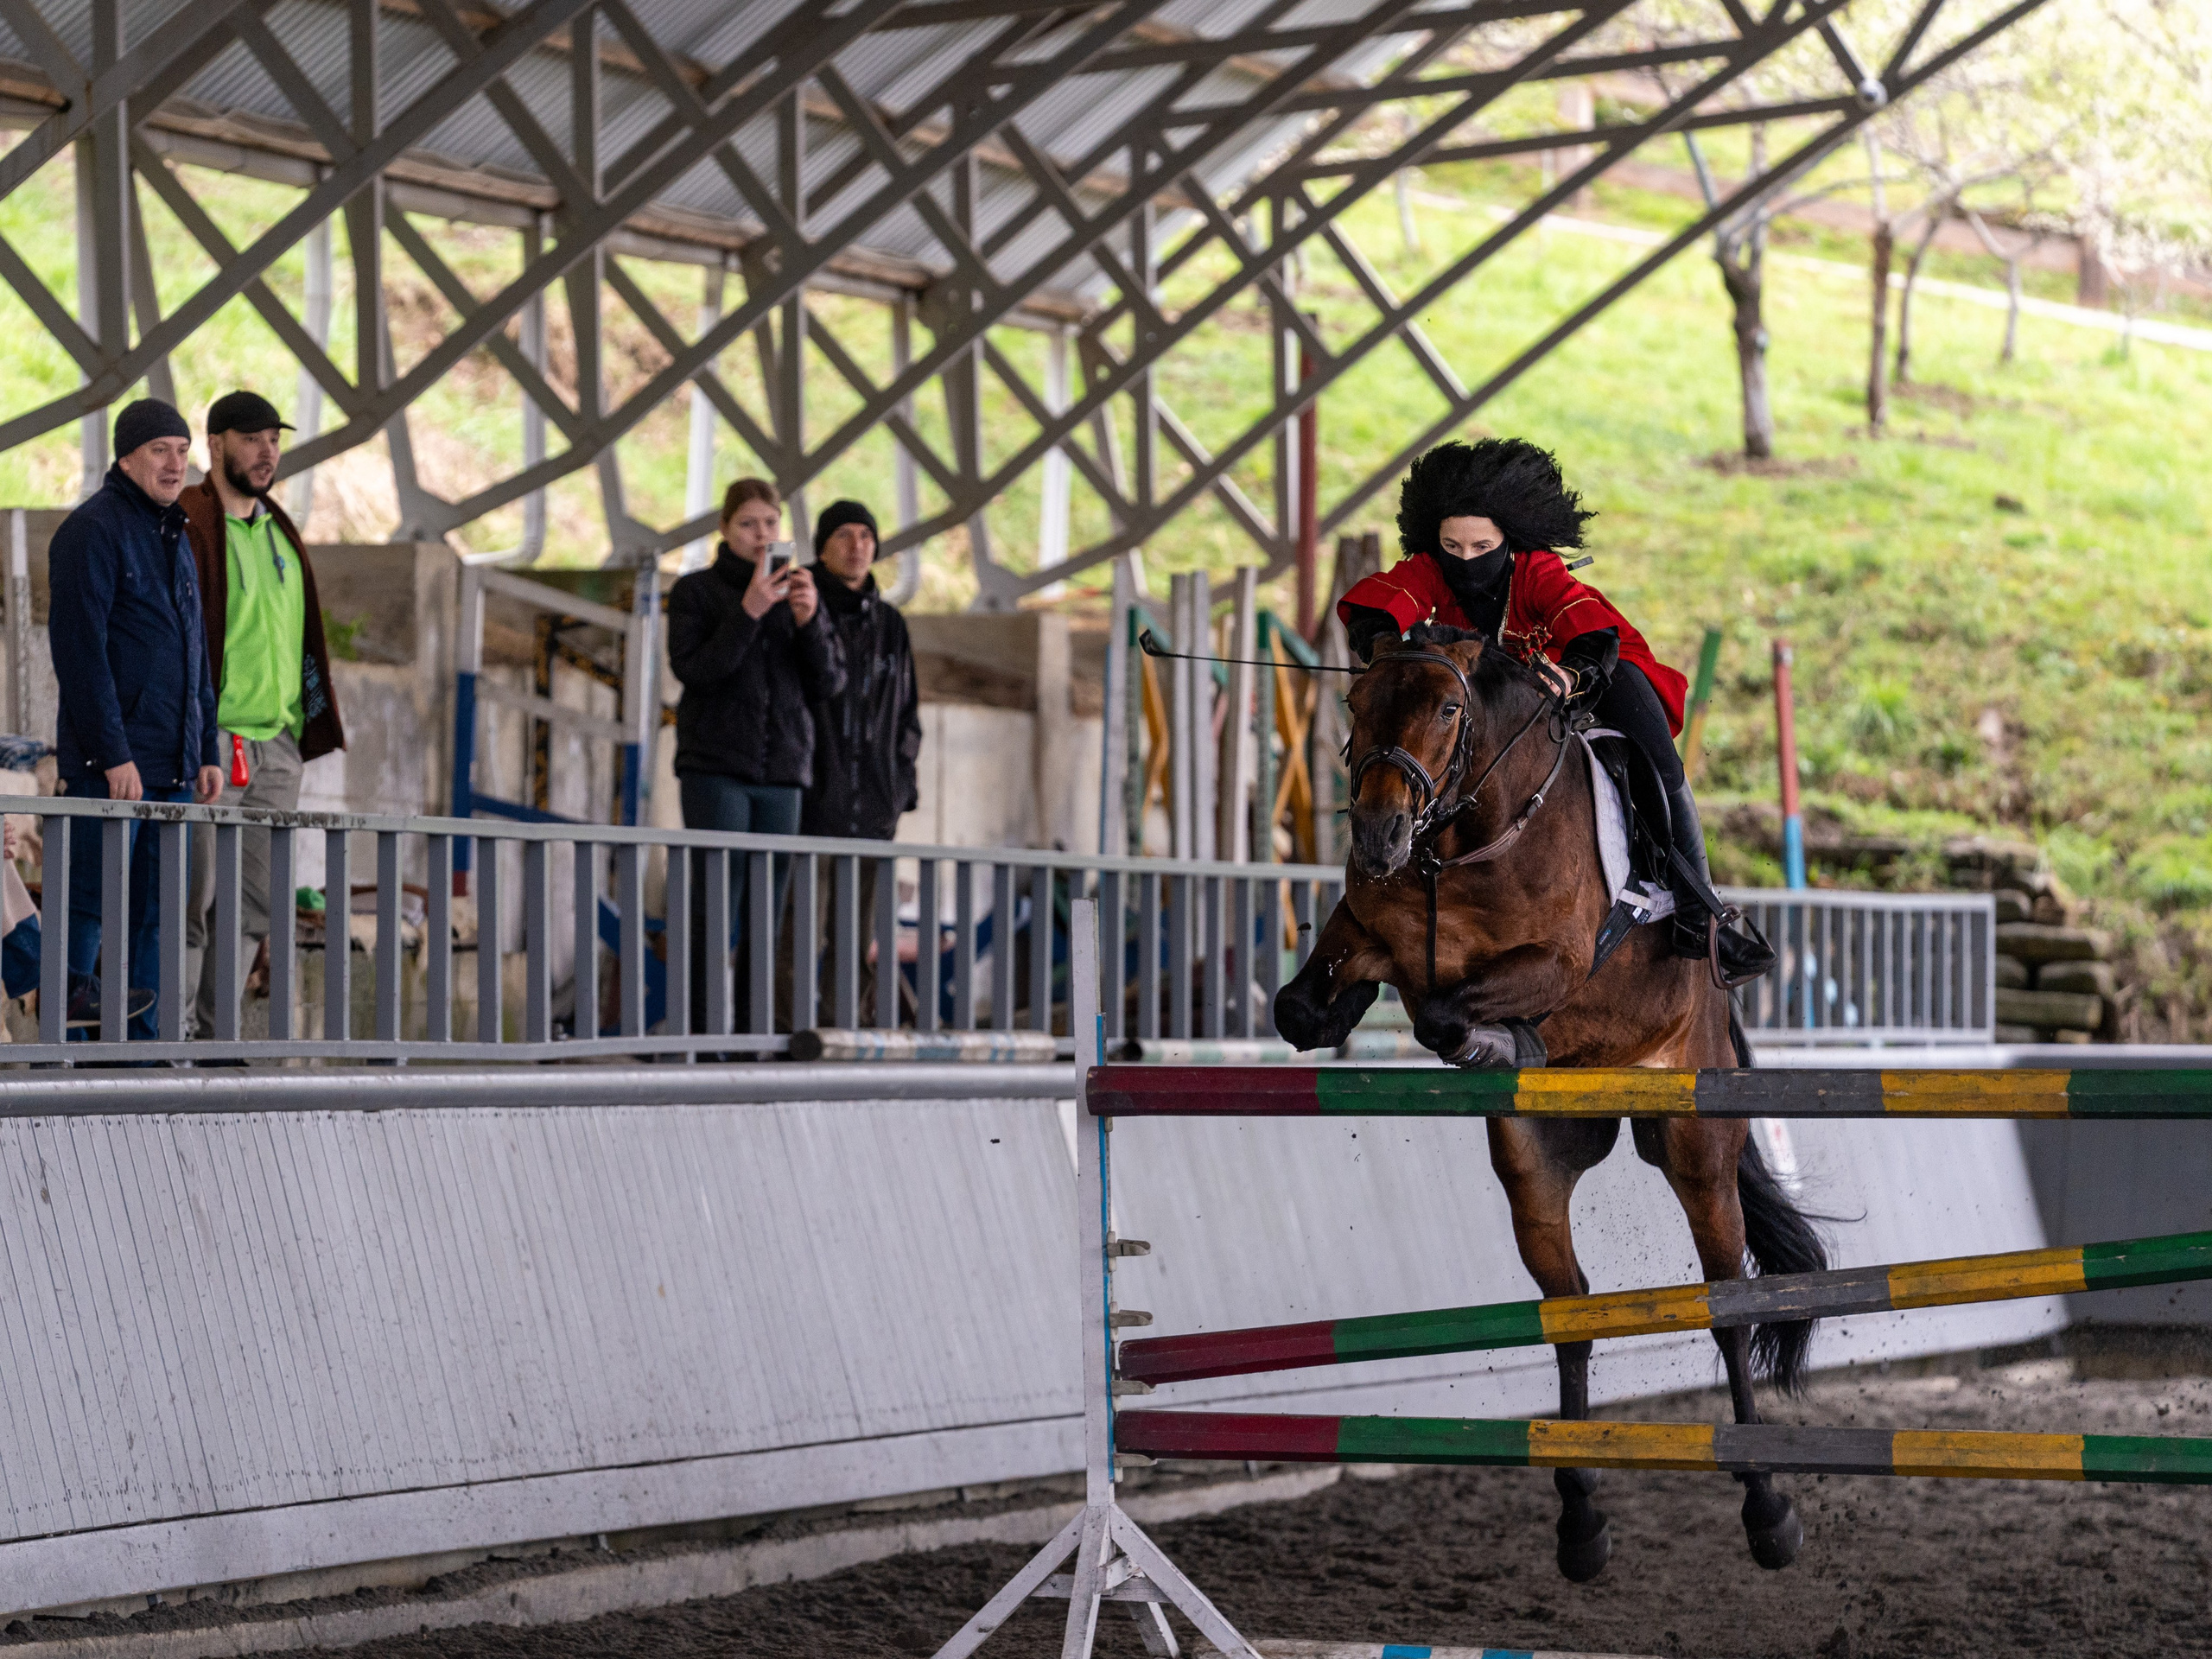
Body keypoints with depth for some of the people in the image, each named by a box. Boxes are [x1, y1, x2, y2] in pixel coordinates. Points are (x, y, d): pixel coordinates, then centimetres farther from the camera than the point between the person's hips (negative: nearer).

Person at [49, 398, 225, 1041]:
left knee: (155, 916, 5)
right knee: (92, 900, -8)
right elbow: (80, 647, -16)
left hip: (172, 769, 8)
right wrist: (114, 754, -20)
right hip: (110, 765, -8)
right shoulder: (93, 530, -8)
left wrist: (207, 752, 16)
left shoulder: (175, 538, 18)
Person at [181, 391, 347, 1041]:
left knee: (255, 902, 7)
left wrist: (316, 715, 19)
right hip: (210, 740, -8)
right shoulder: (183, 526, -7)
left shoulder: (281, 532, 18)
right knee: (190, 896, -7)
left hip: (278, 743, 8)